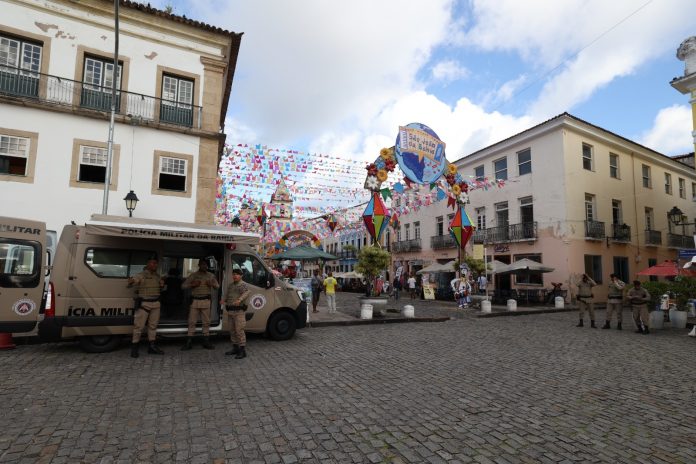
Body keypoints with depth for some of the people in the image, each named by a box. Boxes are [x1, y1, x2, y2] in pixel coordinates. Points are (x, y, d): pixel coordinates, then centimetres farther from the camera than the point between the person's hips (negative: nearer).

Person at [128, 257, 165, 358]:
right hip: (144, 304, -6)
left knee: (153, 325, 11)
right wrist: (130, 282, -40)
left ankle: (152, 347, 19)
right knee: (139, 325, -5)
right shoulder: (141, 275, -6)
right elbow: (131, 283, -17)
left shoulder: (158, 276, 12)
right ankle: (134, 348, 6)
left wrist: (162, 285, 2)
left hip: (156, 304, 6)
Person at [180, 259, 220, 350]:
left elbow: (218, 286, 14)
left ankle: (206, 342, 14)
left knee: (206, 322, 5)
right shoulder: (193, 275, 4)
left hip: (206, 301, 1)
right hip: (195, 300, -1)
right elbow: (183, 285, 4)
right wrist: (192, 285, -13)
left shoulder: (211, 275, 9)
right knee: (192, 322, 0)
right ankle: (189, 343, 7)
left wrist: (212, 284, -7)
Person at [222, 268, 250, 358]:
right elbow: (226, 294, 13)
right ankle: (235, 348, 27)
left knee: (239, 330, -9)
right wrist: (223, 300, -9)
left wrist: (240, 299, -45)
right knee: (232, 330, 15)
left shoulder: (243, 285, -10)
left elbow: (248, 292, -29)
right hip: (231, 311, 8)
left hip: (239, 311, -8)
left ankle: (243, 351, -4)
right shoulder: (230, 285, 16)